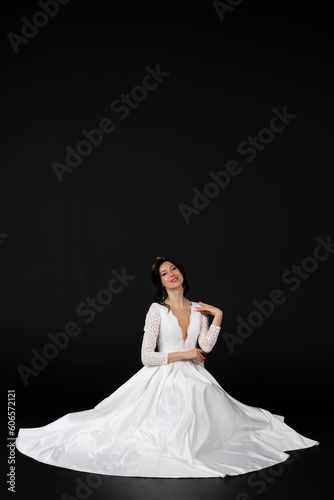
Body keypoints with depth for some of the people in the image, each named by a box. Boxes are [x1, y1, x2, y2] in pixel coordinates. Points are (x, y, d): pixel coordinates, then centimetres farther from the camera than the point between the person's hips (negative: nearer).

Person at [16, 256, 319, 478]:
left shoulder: (199, 310, 9)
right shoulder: (157, 310, -4)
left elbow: (206, 347, -6)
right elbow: (147, 357, -10)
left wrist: (217, 317, -9)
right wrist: (183, 355, -9)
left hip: (194, 378, 5)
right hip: (165, 378, -4)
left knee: (201, 427, -2)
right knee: (169, 433, -20)